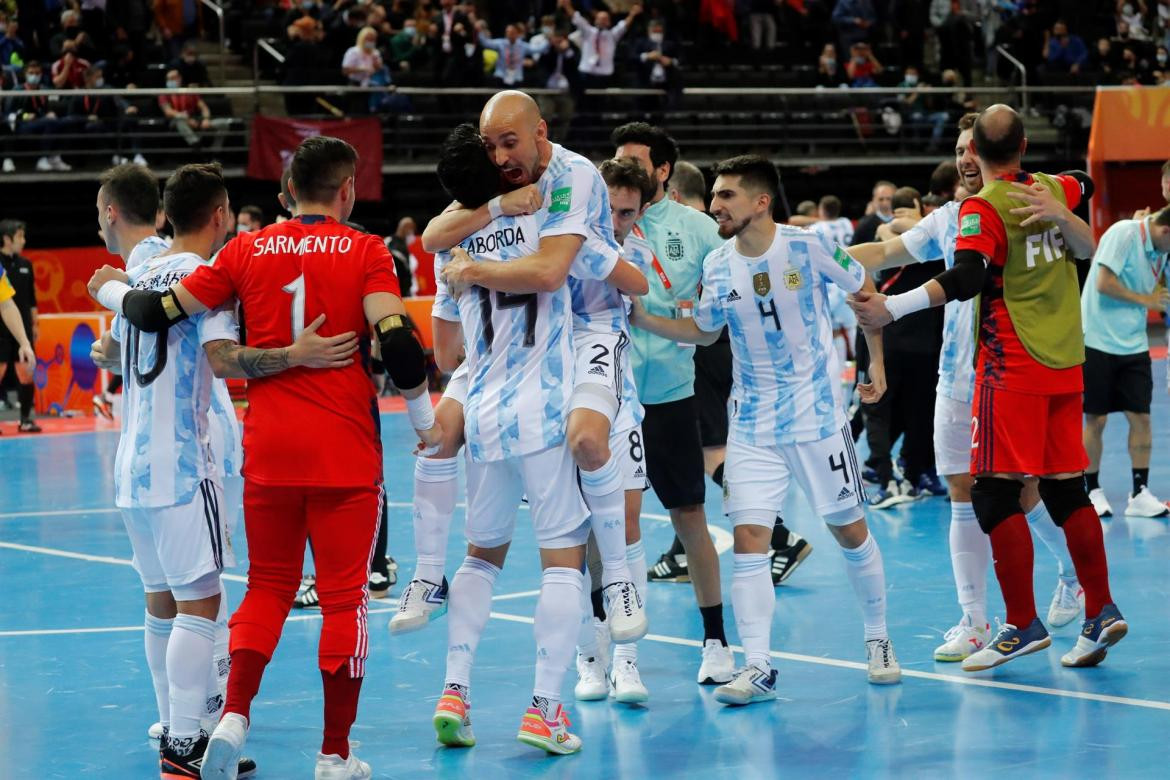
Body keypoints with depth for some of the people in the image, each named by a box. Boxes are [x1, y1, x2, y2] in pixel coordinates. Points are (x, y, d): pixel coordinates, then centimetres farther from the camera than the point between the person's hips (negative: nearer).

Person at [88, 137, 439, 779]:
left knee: (267, 586, 14)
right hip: (345, 451, -3)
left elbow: (161, 312, 5)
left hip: (268, 448, 3)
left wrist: (112, 291, 25)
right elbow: (396, 339, -15)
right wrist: (425, 420, 0)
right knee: (344, 597, 3)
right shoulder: (366, 252, -4)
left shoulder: (248, 251, 4)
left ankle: (233, 716, -4)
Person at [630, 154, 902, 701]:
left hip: (818, 416, -3)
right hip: (752, 425, 3)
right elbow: (702, 331, 13)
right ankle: (757, 669, -8)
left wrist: (876, 363, 4)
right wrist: (640, 317, 0)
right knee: (748, 539, -9)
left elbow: (864, 291, 3)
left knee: (849, 532, 7)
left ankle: (878, 639, 28)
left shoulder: (807, 247, -12)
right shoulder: (717, 266, -1)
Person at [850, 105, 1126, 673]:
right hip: (1065, 365, 7)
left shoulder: (982, 208, -12)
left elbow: (967, 277, -28)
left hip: (1012, 368, -7)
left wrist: (892, 308, -37)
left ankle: (1022, 626, -8)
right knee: (1066, 489, 12)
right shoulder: (1052, 190, 7)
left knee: (995, 493, -5)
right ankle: (1100, 613, 12)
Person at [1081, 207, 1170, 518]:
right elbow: (1104, 283, -20)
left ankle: (1140, 494, 7)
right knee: (1095, 419, 2)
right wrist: (1145, 299, -12)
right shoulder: (1124, 234, -14)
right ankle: (1092, 492, 14)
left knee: (1140, 417, 1)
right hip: (1098, 341, -6)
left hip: (1133, 345, 6)